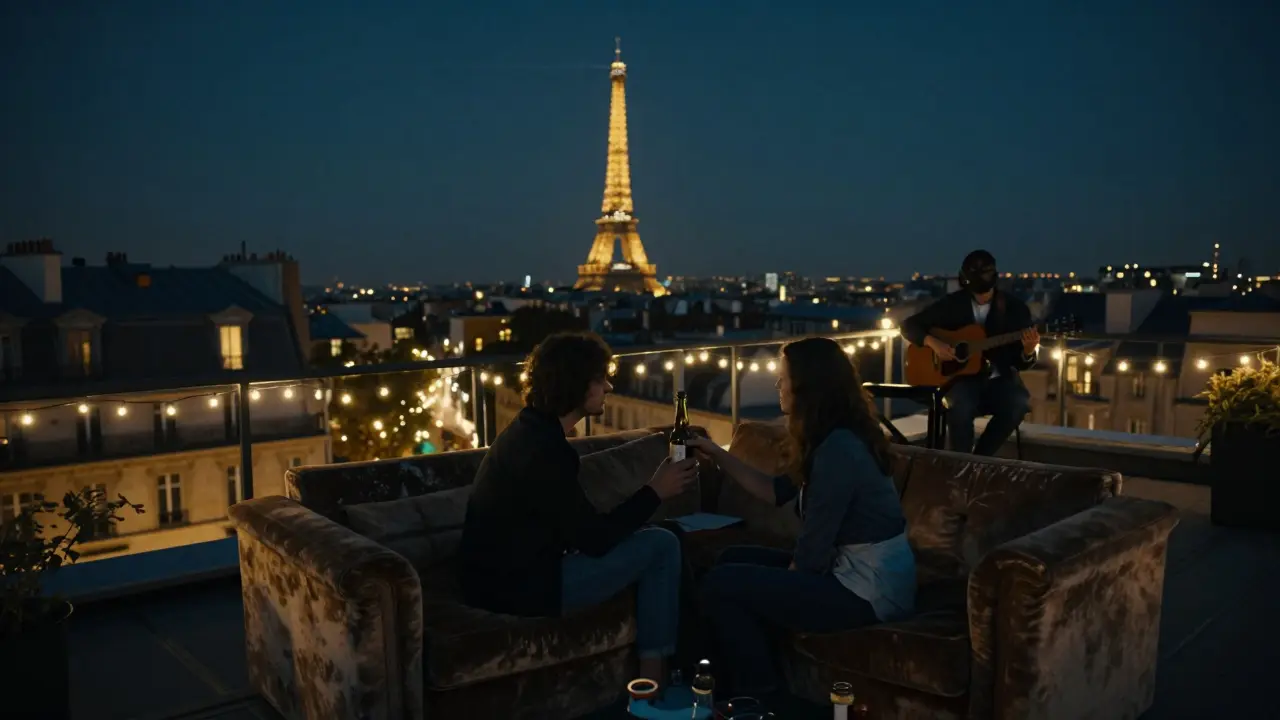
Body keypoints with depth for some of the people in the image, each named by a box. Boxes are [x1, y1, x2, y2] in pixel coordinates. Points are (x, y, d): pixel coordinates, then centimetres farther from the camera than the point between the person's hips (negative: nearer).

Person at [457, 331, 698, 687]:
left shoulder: (529, 430, 8)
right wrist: (655, 491, -9)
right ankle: (654, 678, 3)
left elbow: (580, 529, 14)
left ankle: (651, 670, 23)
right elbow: (595, 539, -18)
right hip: (520, 587, -10)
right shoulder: (542, 450, -22)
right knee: (662, 545, -8)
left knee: (648, 540, 20)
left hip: (504, 572, 10)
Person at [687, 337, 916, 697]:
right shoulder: (836, 438, 7)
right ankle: (751, 683, 24)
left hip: (868, 591, -10)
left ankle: (759, 696, 8)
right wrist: (717, 452, 12)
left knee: (718, 586, -10)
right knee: (732, 560, 15)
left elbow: (812, 554, -21)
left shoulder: (838, 449, -24)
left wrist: (786, 582, -1)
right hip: (862, 572, 10)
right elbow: (777, 491, 17)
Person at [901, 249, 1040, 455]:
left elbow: (1021, 363, 3)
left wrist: (1028, 350, -21)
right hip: (962, 377, -1)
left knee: (1019, 403, -31)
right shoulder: (951, 304, 2)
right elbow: (909, 325, 6)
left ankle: (979, 458, -12)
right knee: (960, 406, -35)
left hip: (999, 379, 1)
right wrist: (933, 342, -12)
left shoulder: (1015, 308, 2)